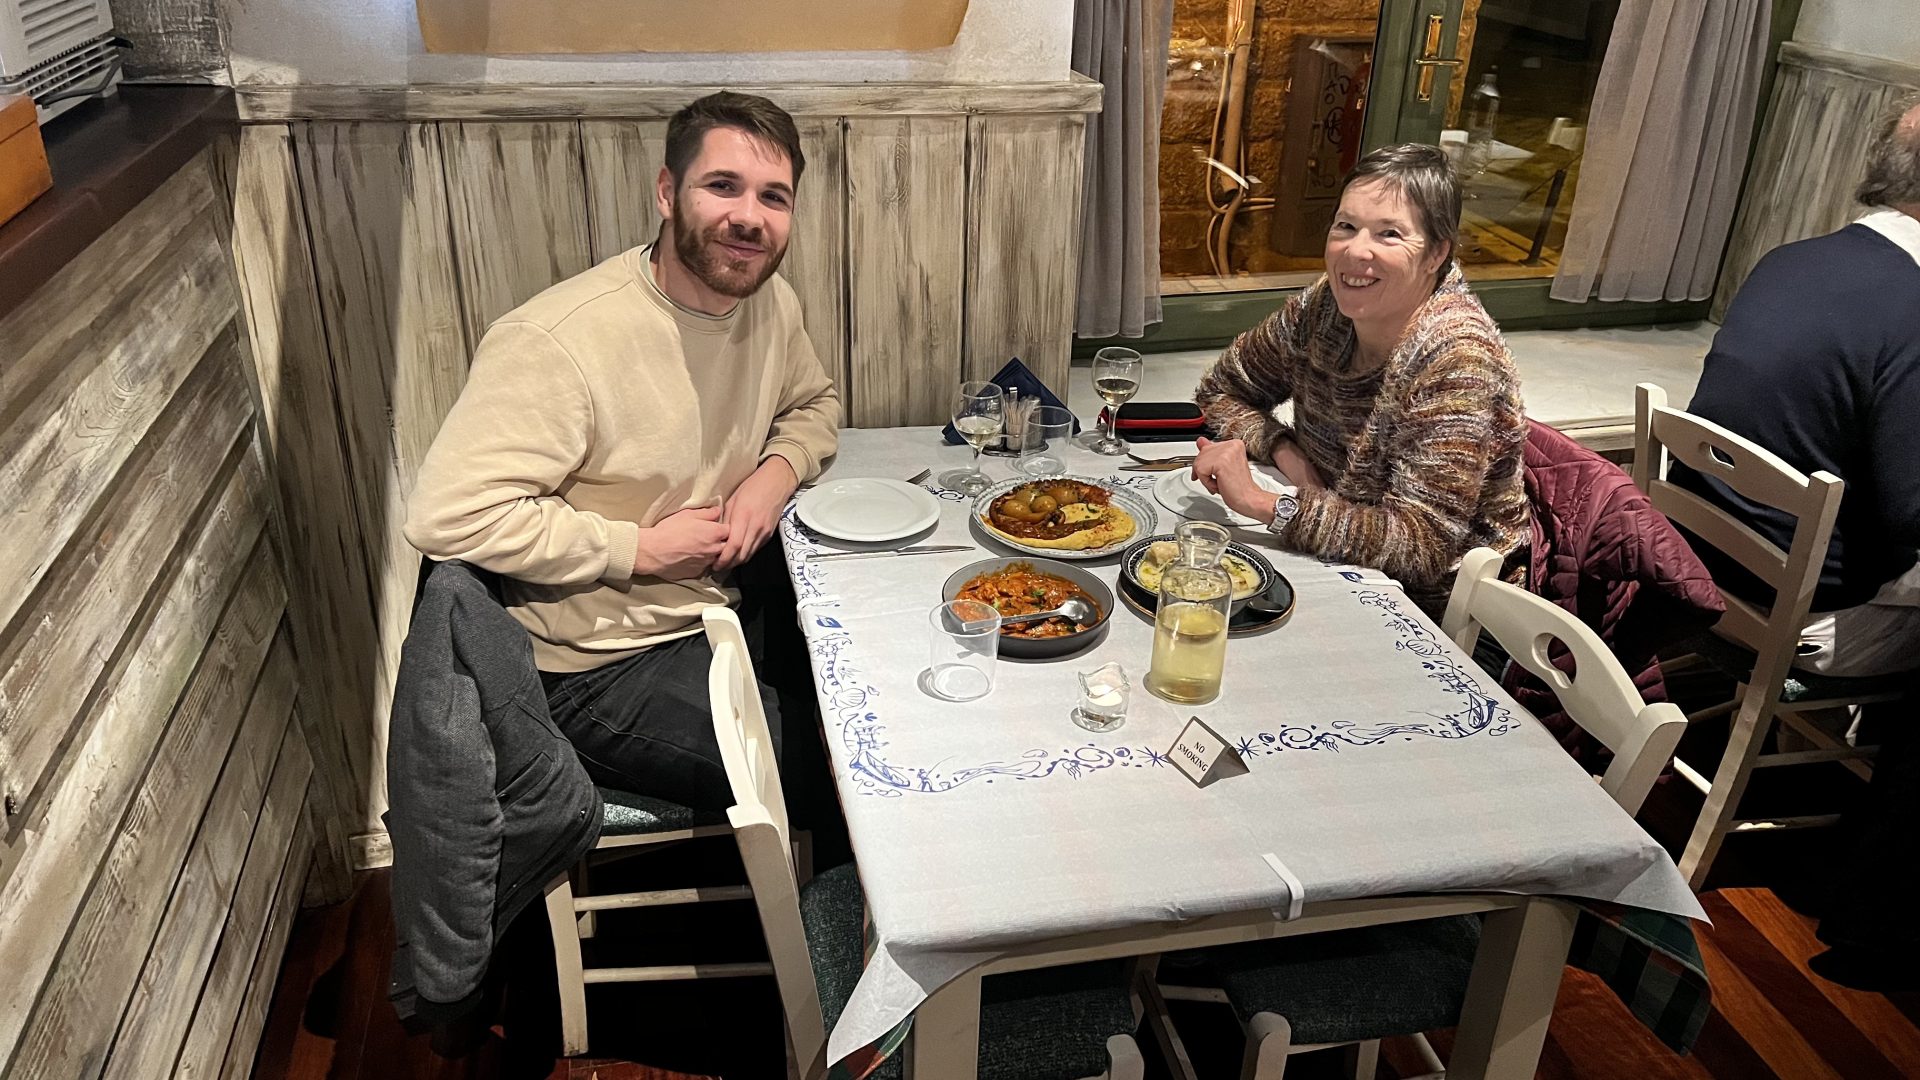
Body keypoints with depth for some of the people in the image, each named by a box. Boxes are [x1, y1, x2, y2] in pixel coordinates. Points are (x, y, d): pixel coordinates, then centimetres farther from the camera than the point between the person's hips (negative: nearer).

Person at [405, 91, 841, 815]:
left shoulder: (770, 300, -1)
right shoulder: (554, 344, -26)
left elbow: (813, 403, 18)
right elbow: (446, 515, -29)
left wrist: (777, 471, -5)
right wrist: (640, 547, -22)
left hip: (727, 605, 8)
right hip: (597, 670, -8)